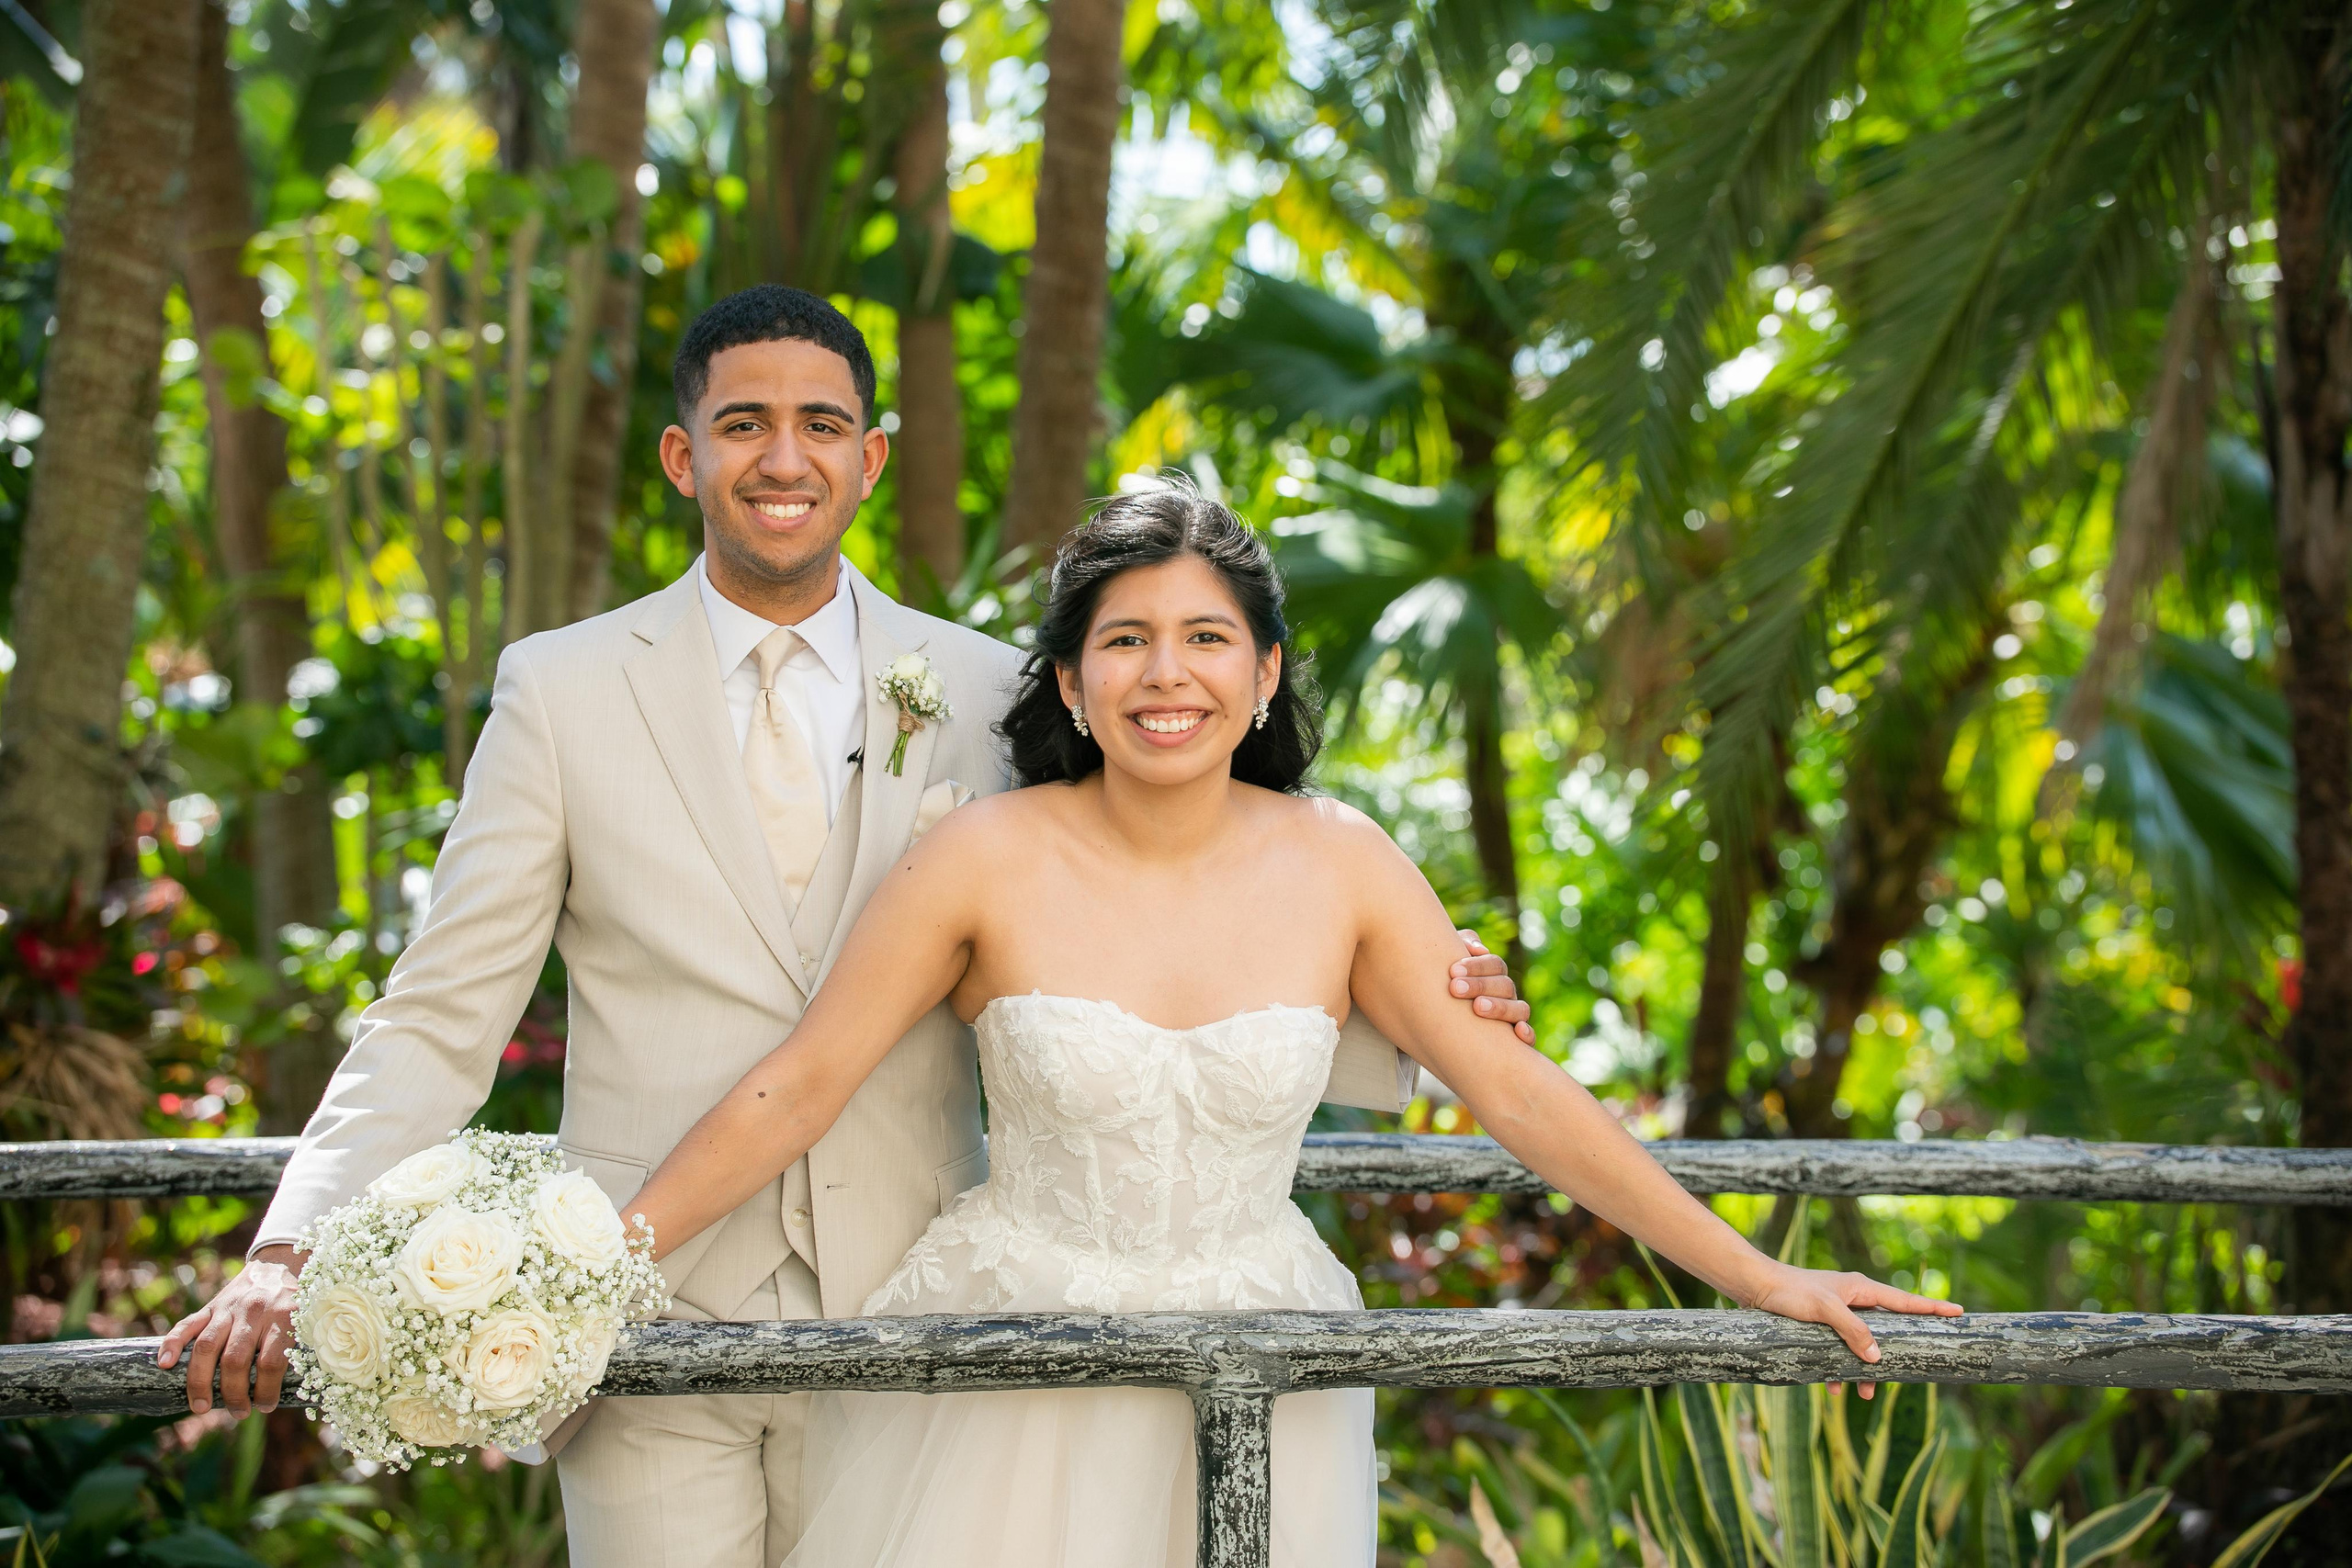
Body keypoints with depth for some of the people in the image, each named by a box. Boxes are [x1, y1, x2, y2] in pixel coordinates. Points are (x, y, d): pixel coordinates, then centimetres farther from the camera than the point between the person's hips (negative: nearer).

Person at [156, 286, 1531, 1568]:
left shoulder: (984, 693, 5)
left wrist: (1397, 1022, -6)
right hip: (648, 1332, -1)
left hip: (904, 1329, 1)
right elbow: (437, 1026, 1)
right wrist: (292, 1258, -12)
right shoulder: (562, 690, 2)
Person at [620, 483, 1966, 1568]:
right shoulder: (987, 861, -10)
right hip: (1012, 1378, -1)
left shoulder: (1338, 866, -4)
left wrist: (1761, 1279, -2)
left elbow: (1520, 1094, -1)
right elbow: (799, 1089, -5)